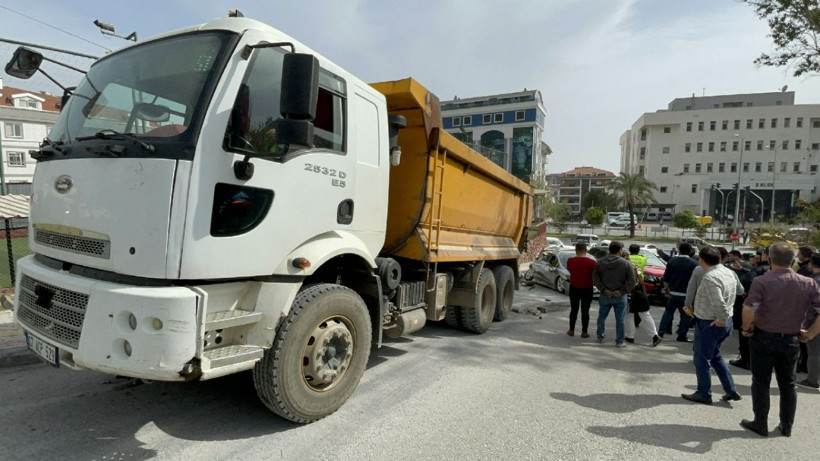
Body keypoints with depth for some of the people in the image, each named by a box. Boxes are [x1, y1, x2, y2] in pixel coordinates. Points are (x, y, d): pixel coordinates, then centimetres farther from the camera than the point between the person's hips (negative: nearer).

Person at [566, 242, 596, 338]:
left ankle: (571, 330, 21)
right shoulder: (592, 262, -14)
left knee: (574, 310, 15)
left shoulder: (570, 261, -10)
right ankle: (584, 332, 15)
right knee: (585, 311, 9)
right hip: (587, 289, -1)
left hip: (574, 288, 2)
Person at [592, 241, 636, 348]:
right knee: (620, 320, 8)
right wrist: (622, 291, -11)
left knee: (602, 317, 17)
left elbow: (595, 278, -8)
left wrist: (604, 289, -10)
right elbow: (631, 281, -12)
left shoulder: (600, 262, -2)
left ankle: (600, 337, 27)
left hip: (605, 296, 2)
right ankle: (619, 341, 13)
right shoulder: (626, 263, -8)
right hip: (620, 297, -2)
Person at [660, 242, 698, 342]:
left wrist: (666, 289, 16)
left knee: (668, 311, 15)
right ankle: (682, 335, 8)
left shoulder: (672, 261, -1)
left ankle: (661, 331, 14)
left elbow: (666, 278, 4)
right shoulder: (693, 264, -8)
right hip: (687, 294, -3)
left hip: (673, 292, 3)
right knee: (685, 315, 7)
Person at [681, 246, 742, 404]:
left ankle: (703, 394, 20)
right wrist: (724, 319, 11)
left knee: (701, 358, 8)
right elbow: (731, 297, 11)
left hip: (709, 324, -9)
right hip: (725, 322, 9)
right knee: (715, 356, 25)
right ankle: (731, 390, 27)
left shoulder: (710, 277, -25)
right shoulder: (729, 273, 4)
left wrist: (721, 320, -16)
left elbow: (719, 303, -32)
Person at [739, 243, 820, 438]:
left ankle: (760, 424, 18)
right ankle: (786, 427, 28)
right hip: (791, 340, 4)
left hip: (764, 337, -4)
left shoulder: (762, 281, -16)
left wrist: (746, 328, -9)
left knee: (761, 382, 9)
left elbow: (748, 309, -26)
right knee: (788, 384, 17)